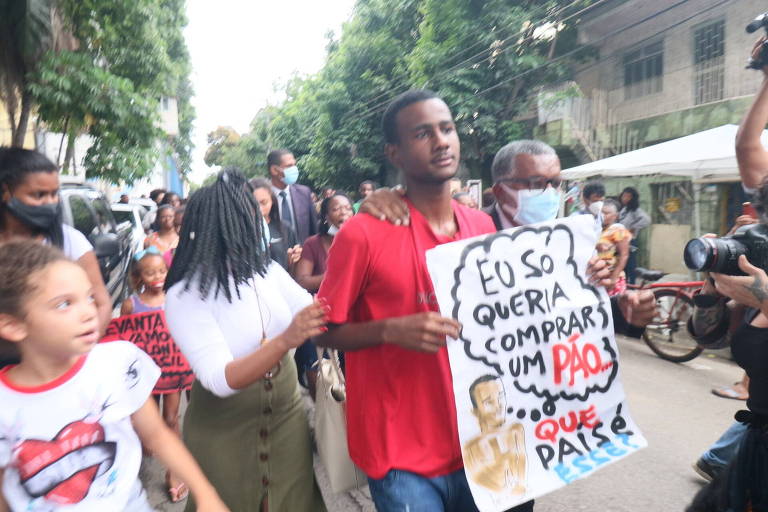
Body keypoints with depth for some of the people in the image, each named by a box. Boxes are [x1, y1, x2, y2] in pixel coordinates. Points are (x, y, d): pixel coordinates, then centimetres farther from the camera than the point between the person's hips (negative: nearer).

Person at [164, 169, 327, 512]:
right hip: (223, 435, -4)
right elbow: (220, 380, -28)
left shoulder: (268, 271, -5)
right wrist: (285, 341, -42)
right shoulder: (185, 296, -19)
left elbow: (318, 317, -6)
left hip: (287, 420, 4)